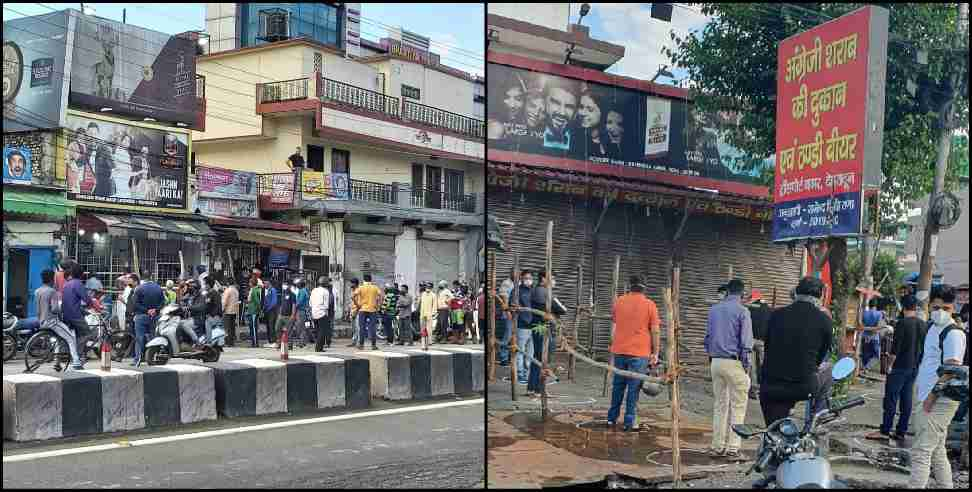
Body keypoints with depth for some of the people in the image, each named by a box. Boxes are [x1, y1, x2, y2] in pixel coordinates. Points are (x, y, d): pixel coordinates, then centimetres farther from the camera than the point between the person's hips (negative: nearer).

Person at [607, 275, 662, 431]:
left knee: (618, 386, 15)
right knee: (634, 388, 2)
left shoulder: (619, 301, 5)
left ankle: (612, 418, 21)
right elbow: (655, 331, -5)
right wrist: (655, 353, 1)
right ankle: (629, 422, 3)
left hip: (619, 351, 3)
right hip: (639, 353, -3)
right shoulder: (650, 305, -5)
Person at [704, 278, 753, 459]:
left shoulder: (714, 310, 10)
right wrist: (746, 365, -5)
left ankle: (717, 446, 13)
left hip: (716, 362, 6)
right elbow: (746, 342, -10)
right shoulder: (742, 311, -8)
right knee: (738, 405, 0)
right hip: (734, 362, -6)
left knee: (719, 404, 12)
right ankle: (733, 448, -3)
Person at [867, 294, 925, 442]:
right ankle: (901, 432, 12)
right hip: (914, 368, 7)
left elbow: (896, 347, -16)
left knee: (891, 399, -4)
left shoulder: (902, 323, -14)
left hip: (900, 367, -7)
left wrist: (890, 365, -9)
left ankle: (884, 431, -3)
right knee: (907, 400, 9)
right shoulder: (923, 325, 7)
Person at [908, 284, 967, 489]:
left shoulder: (953, 333, -15)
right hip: (933, 399, 9)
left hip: (939, 401, -9)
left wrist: (931, 397, -18)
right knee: (937, 451, 17)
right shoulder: (934, 328, 13)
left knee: (921, 451, -10)